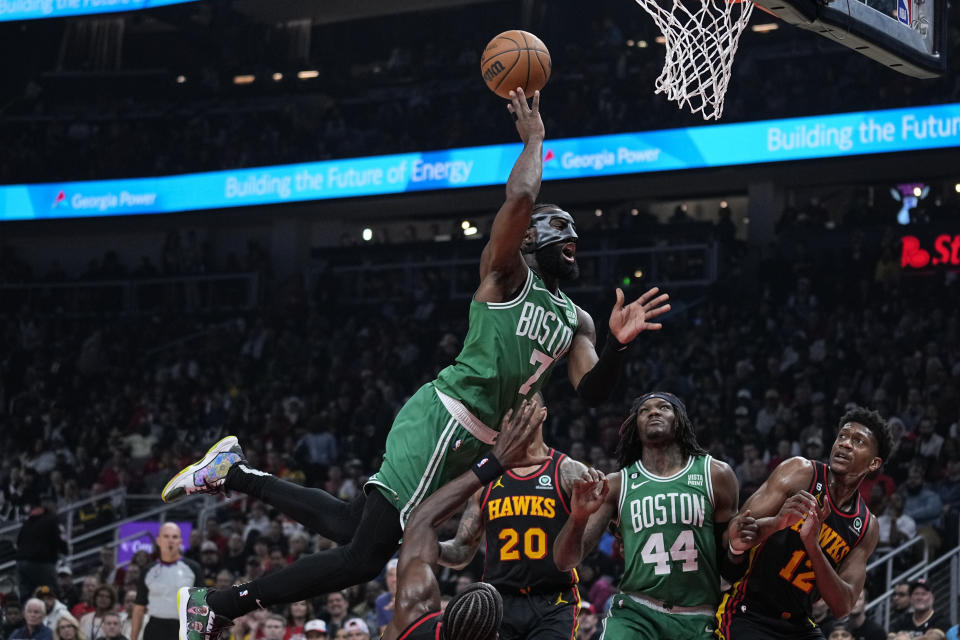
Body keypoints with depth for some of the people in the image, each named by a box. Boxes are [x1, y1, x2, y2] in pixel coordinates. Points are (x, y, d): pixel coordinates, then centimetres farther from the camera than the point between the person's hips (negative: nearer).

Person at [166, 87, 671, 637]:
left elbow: (593, 391, 10)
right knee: (365, 556, -14)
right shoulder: (507, 276, -3)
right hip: (442, 421, -9)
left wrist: (619, 343, -8)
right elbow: (520, 198, -20)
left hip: (471, 443, 9)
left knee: (351, 526, 8)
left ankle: (233, 473, 20)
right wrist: (534, 138, -5)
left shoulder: (576, 320, 20)